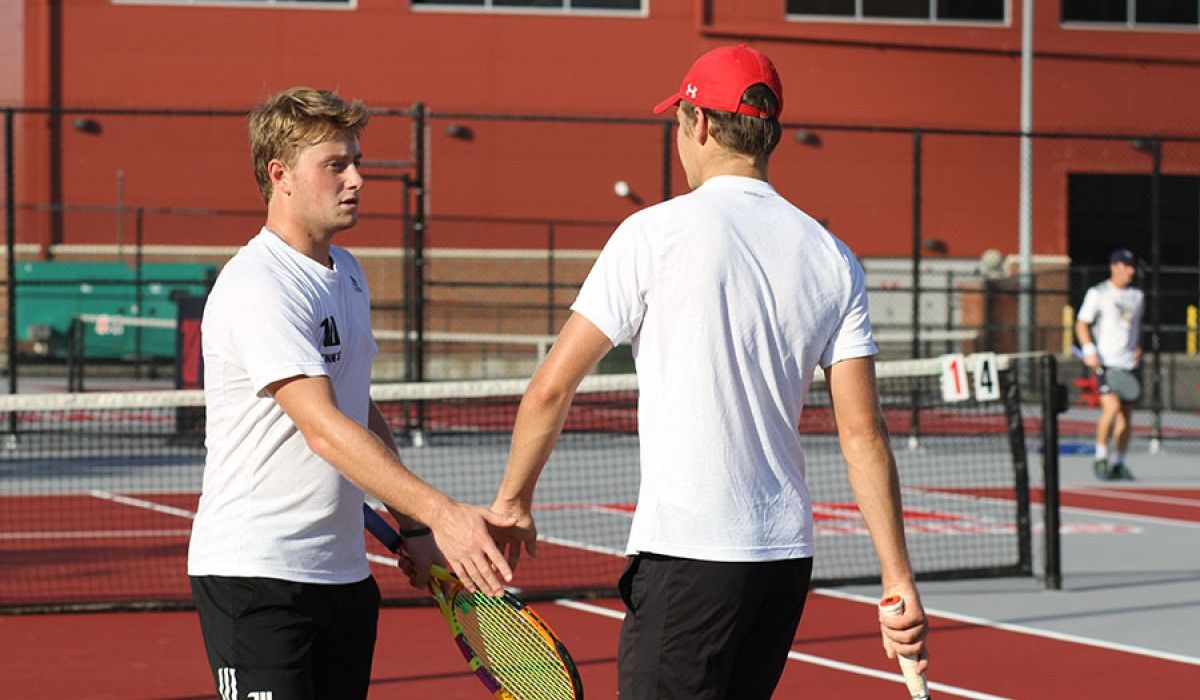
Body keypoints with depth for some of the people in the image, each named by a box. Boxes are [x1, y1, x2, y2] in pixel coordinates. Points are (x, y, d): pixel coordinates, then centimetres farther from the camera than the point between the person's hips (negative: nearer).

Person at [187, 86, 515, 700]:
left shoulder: (347, 272, 13)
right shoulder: (257, 286, -17)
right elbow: (324, 429, -26)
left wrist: (413, 528, 15)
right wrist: (441, 514, -33)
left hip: (343, 573, 9)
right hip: (256, 574, -9)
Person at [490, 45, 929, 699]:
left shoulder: (654, 233, -6)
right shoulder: (834, 260, 7)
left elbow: (552, 385, -5)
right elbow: (863, 433, 2)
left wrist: (512, 503, 8)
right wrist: (898, 578, 4)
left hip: (686, 552, -6)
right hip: (789, 550, 6)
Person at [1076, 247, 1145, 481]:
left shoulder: (1137, 295, 15)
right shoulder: (1098, 293, -1)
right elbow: (1081, 324, 0)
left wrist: (1138, 347, 9)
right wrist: (1089, 351, -13)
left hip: (1130, 364, 6)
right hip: (1106, 363, -6)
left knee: (1126, 414, 5)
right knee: (1112, 407, -20)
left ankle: (1118, 464, 15)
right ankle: (1100, 458, -7)